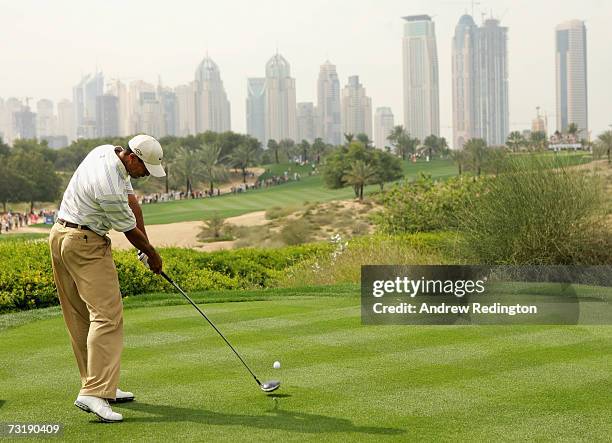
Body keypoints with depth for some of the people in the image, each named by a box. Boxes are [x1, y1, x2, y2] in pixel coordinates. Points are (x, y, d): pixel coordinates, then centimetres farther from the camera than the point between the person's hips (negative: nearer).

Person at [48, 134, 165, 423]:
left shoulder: (108, 151, 1)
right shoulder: (109, 188, -27)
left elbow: (131, 199, 7)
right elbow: (130, 231, -12)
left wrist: (144, 244, 5)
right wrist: (152, 254, 6)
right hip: (86, 246, -10)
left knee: (81, 318, 12)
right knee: (107, 315, -14)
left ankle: (99, 384, 19)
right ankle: (93, 393, -22)